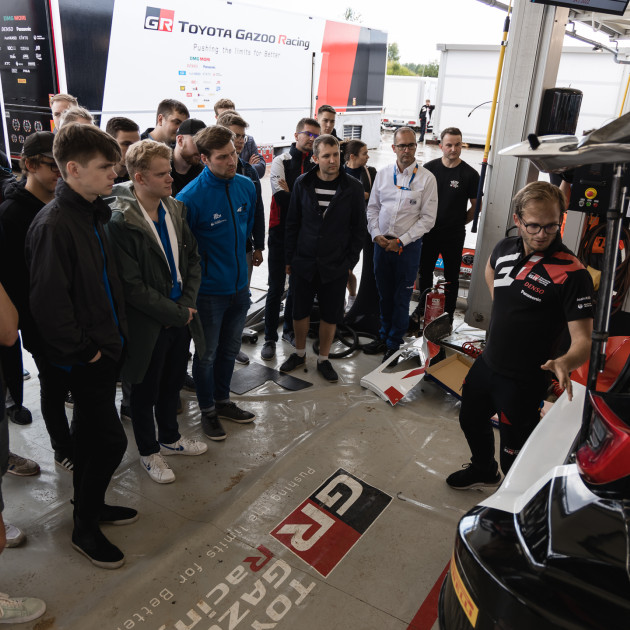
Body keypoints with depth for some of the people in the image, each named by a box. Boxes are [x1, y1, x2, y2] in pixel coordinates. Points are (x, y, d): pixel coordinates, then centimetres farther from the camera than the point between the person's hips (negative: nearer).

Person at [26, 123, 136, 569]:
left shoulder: (93, 214, 8)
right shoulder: (54, 225, -21)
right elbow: (49, 303, -23)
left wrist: (113, 334, 10)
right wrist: (83, 349, -15)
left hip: (105, 347, 8)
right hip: (85, 356, -8)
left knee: (91, 431, 20)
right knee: (110, 439, -1)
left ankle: (91, 503, 39)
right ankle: (86, 528, 20)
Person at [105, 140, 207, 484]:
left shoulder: (174, 210, 0)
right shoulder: (120, 223, -21)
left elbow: (193, 259, 6)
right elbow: (132, 287, -22)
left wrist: (187, 305, -5)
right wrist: (176, 314, -16)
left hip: (180, 317, 6)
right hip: (147, 325, -6)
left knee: (172, 383, 23)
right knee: (144, 392, 14)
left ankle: (170, 437, 45)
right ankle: (148, 452, 35)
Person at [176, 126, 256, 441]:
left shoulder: (246, 186, -2)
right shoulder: (191, 197, -21)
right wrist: (199, 272, -8)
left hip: (239, 285, 6)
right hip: (209, 290, -6)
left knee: (229, 349, 21)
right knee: (206, 354, 12)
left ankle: (223, 402, 41)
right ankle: (207, 411, 31)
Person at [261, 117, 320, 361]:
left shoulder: (317, 165, 5)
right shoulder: (281, 161, -3)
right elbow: (281, 197, -16)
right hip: (281, 233, -3)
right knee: (276, 288, 1)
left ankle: (289, 329, 31)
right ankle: (270, 338, 12)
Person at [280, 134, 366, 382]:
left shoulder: (352, 187, -6)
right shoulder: (303, 183, -2)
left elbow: (359, 228, 0)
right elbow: (292, 223, 4)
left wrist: (350, 261, -4)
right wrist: (289, 258, 3)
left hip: (336, 266, -1)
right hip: (304, 263, 1)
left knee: (330, 315, 10)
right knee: (300, 311, 12)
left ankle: (323, 359, 29)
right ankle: (299, 353, 35)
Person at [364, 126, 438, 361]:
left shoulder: (427, 178, -5)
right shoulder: (383, 174, 6)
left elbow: (428, 218, -7)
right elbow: (372, 207, 11)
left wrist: (401, 241, -12)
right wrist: (376, 234, -4)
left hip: (408, 245, -3)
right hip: (382, 243, 3)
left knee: (401, 298, 5)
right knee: (384, 294, 14)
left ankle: (394, 344, 19)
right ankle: (383, 336, 30)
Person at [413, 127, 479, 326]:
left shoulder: (470, 174, -8)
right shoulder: (429, 168, -1)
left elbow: (476, 205, 2)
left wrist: (460, 223, 2)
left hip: (454, 236, -2)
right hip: (428, 231, 3)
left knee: (451, 276, 9)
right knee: (425, 271, 16)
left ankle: (448, 314, 23)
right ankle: (422, 307, 36)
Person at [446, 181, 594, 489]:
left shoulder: (571, 273, -23)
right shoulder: (505, 248, -2)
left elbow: (583, 339, -26)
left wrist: (564, 362, -47)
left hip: (524, 381, -7)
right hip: (486, 363, 8)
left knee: (514, 456, 5)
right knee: (471, 420, 28)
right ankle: (483, 470, 56)